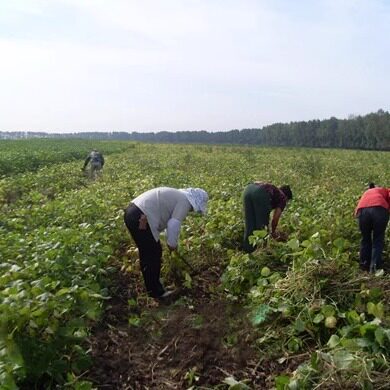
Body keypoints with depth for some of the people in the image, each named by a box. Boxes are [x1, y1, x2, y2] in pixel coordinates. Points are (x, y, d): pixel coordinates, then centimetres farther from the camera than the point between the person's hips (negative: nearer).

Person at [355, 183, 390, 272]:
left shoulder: (366, 193, 41)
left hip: (362, 210, 2)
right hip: (380, 208, -2)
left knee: (365, 239, 20)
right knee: (378, 239, 12)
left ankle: (364, 265, 23)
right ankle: (375, 266, 4)